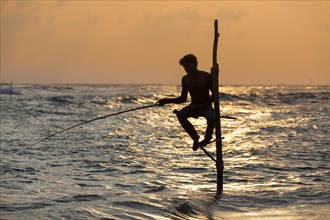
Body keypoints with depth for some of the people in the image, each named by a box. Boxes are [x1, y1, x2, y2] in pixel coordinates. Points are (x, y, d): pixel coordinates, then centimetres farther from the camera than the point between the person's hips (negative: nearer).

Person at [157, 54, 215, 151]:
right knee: (180, 115, -28)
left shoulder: (206, 77, -11)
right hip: (193, 106, 4)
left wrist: (204, 106, -22)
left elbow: (214, 94, -10)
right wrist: (167, 100, -5)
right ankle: (195, 137, -10)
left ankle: (207, 137, -4)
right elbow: (183, 98, 8)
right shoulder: (185, 79, 3)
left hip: (206, 106, -4)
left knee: (212, 118, -37)